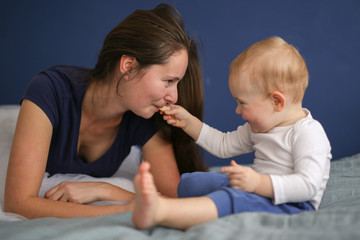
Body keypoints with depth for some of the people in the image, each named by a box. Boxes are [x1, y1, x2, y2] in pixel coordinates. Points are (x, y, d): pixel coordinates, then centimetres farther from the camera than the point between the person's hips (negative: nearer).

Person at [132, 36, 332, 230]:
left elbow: (308, 185, -25)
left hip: (290, 205, -11)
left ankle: (158, 211, -59)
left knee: (235, 199, -40)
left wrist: (258, 183, -35)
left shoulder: (308, 133, -15)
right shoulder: (259, 127, 14)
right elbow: (223, 145, 27)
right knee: (190, 182, 2)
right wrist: (188, 122, 21)